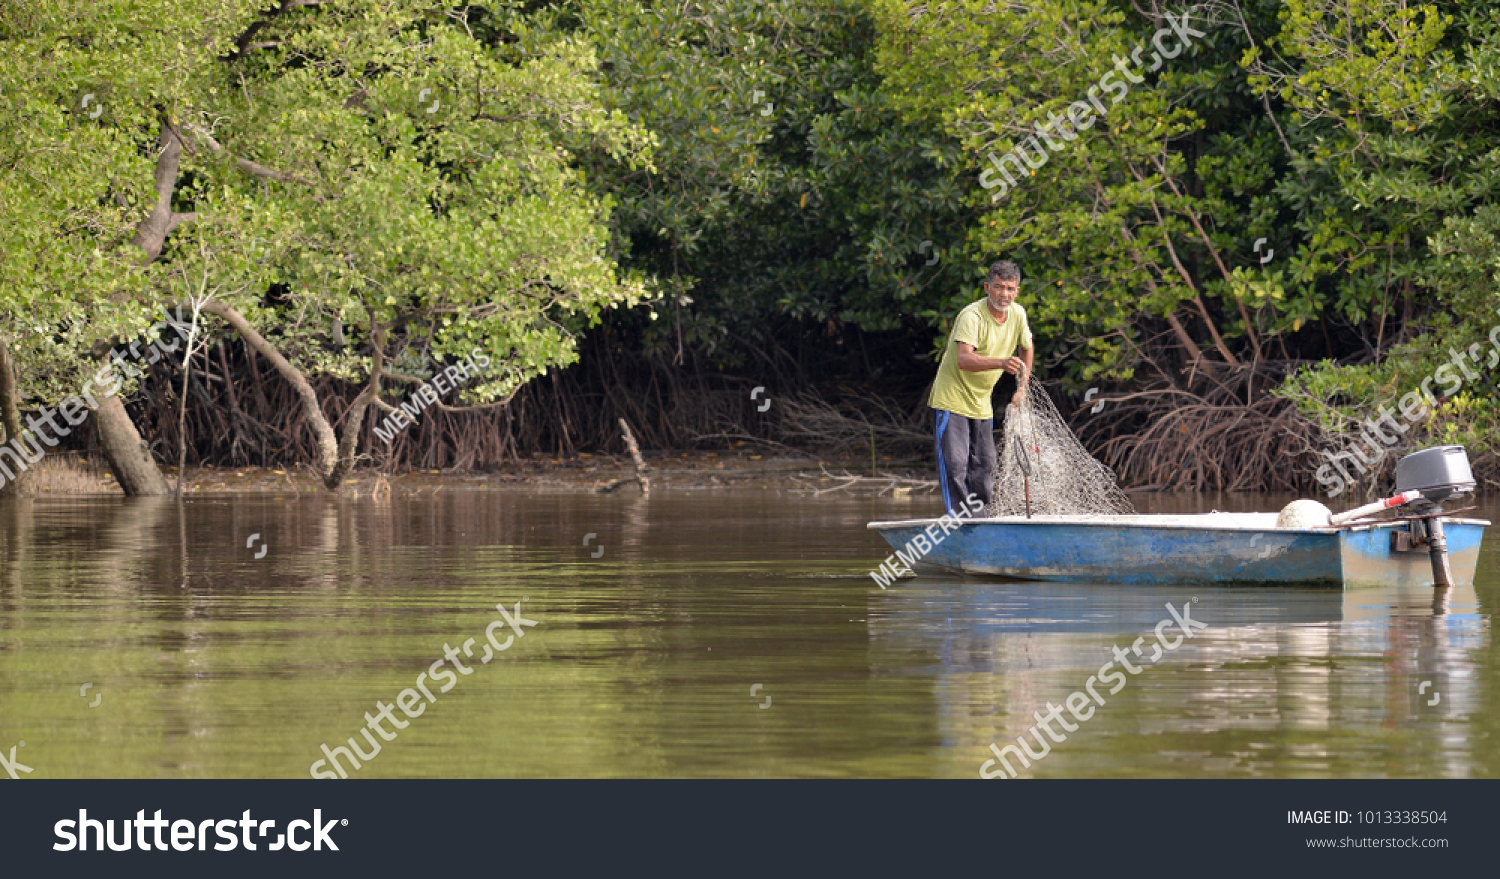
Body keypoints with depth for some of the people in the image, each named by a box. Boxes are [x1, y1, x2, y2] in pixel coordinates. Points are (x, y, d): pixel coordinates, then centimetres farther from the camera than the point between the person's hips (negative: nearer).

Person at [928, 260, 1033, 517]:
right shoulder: (972, 315, -23)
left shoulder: (1018, 314, 0)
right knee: (955, 464, -14)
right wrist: (1001, 363, -51)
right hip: (952, 398, -7)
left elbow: (1026, 347, 21)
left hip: (981, 404, 7)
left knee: (984, 466, 9)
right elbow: (964, 359, -37)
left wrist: (1022, 387, 18)